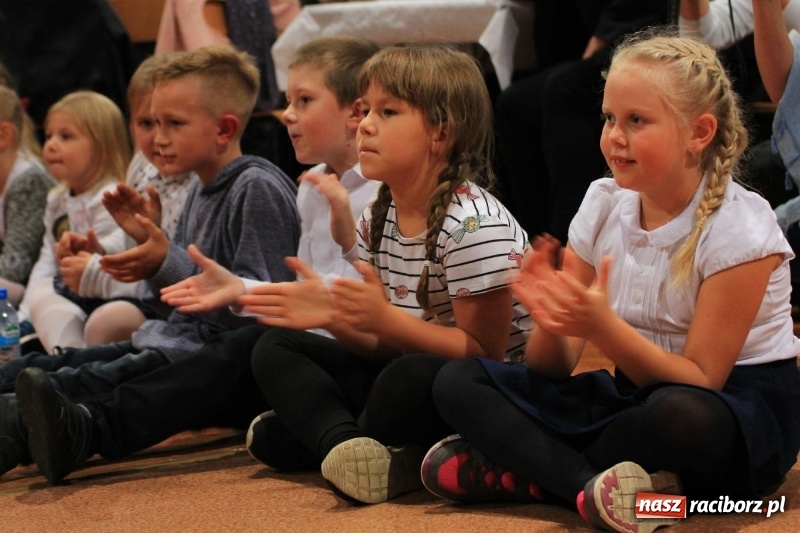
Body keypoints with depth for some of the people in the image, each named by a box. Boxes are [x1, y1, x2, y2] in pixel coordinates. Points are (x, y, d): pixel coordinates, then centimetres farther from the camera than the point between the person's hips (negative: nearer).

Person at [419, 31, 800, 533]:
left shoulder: (739, 231, -16)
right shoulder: (604, 204, 0)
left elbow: (699, 380, -19)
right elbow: (554, 369, -1)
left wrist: (602, 326, -32)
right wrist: (553, 316, -24)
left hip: (738, 404, -6)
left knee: (679, 414, -43)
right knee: (457, 382, -9)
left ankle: (515, 470, -21)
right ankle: (591, 484, -28)